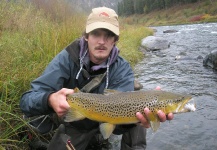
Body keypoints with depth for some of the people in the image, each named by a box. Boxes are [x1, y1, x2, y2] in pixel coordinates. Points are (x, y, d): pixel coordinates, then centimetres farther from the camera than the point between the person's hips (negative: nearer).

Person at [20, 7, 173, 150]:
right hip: (74, 125, 0)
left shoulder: (122, 68, -19)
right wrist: (50, 100, -52)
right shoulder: (67, 58, -22)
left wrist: (139, 114, -57)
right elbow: (27, 100, -28)